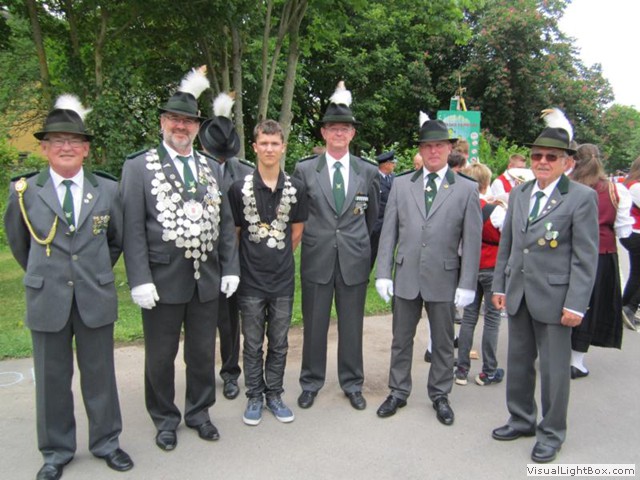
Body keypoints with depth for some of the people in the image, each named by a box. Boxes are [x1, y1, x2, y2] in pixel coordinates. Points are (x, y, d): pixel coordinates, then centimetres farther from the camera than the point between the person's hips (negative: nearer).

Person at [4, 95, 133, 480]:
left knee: (100, 373, 12)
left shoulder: (107, 190, -1)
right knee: (52, 378, 12)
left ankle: (106, 442, 31)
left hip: (96, 298, 0)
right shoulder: (25, 191, -3)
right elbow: (19, 242, 12)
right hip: (47, 299, 0)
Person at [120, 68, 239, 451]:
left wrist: (231, 267, 4)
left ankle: (199, 411, 36)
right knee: (161, 355, 11)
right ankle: (165, 418, 32)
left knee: (203, 352, 15)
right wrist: (139, 280, -14)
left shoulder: (211, 168, 10)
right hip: (162, 279, -3)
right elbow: (133, 228, -8)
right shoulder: (139, 167, -3)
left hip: (207, 277, 4)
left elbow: (225, 222, 10)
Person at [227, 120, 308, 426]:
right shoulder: (240, 188, -6)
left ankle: (274, 394, 29)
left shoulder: (296, 189, -1)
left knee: (279, 343, 13)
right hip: (251, 280, -1)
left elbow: (296, 233, 8)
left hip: (283, 279, 2)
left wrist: (279, 259, 9)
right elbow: (233, 233, 3)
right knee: (253, 344, 11)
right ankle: (254, 396, 27)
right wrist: (251, 261, 8)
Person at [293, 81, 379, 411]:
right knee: (314, 325, 9)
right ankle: (311, 383, 27)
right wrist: (311, 238, 7)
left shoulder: (368, 171, 3)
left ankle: (352, 384, 29)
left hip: (354, 260, 1)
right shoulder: (304, 170, 0)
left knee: (352, 325, 11)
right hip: (316, 258, -1)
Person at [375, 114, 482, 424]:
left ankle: (440, 395, 32)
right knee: (401, 339, 13)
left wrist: (467, 284, -8)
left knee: (443, 343, 13)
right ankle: (398, 392, 31)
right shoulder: (401, 185, 4)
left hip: (444, 279, -1)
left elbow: (472, 241, -3)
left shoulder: (467, 189, -1)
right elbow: (389, 232, 3)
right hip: (406, 277, 2)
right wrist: (383, 273, -2)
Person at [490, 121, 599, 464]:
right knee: (518, 362, 16)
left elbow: (586, 256, -10)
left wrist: (576, 304, -14)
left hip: (554, 297, -5)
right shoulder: (518, 194, 9)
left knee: (554, 368, 7)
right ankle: (522, 419, 35)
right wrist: (499, 285, 9)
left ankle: (551, 433, 26)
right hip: (518, 294, 5)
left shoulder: (582, 198, -7)